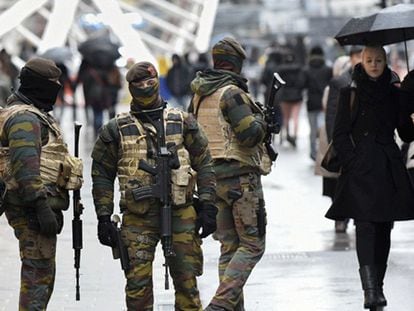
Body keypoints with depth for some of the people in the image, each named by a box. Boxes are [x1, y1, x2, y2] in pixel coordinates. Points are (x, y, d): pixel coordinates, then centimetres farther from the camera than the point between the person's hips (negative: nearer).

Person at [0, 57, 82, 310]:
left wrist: (50, 207, 28)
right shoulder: (24, 117, -13)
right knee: (39, 272, -11)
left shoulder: (34, 115, 22)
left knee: (42, 272, 15)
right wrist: (42, 207, -27)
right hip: (33, 209, -11)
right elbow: (26, 166, -23)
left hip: (36, 207, 11)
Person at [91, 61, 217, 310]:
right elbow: (102, 176, 8)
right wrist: (104, 218, 2)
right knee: (138, 283, -3)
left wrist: (208, 207, -1)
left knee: (187, 280, 3)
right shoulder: (116, 130, 6)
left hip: (180, 213, 0)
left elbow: (204, 165, 7)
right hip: (138, 217, 0)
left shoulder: (183, 123, 8)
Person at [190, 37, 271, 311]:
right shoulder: (231, 93, -14)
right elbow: (250, 135, -20)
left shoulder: (199, 96, 12)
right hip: (240, 176, -8)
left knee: (229, 246, 12)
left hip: (211, 176, 8)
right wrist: (260, 120, 0)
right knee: (252, 245, -4)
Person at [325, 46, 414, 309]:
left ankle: (377, 286, 13)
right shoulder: (350, 94, 4)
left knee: (384, 228, 5)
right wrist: (351, 162, -9)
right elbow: (340, 134, 3)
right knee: (365, 226, -14)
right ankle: (370, 290, -22)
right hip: (360, 170, -3)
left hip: (389, 169, 3)